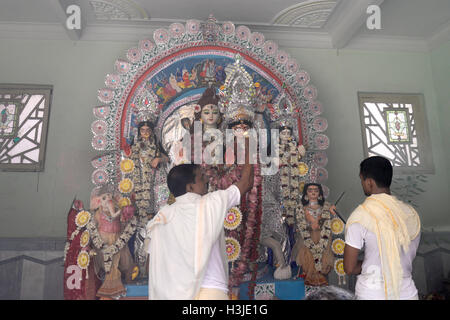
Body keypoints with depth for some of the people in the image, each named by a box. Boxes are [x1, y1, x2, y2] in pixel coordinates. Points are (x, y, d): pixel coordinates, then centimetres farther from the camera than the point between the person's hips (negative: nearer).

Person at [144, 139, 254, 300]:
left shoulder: (161, 217, 6)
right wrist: (248, 149, 15)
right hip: (209, 291, -5)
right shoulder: (209, 204, -7)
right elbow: (246, 183, 4)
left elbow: (154, 263, 9)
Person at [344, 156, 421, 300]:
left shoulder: (360, 215, -19)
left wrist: (369, 266, 2)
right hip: (408, 293, 4)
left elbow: (349, 268, -15)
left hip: (371, 294, -4)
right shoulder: (412, 213, -4)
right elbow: (409, 258, 9)